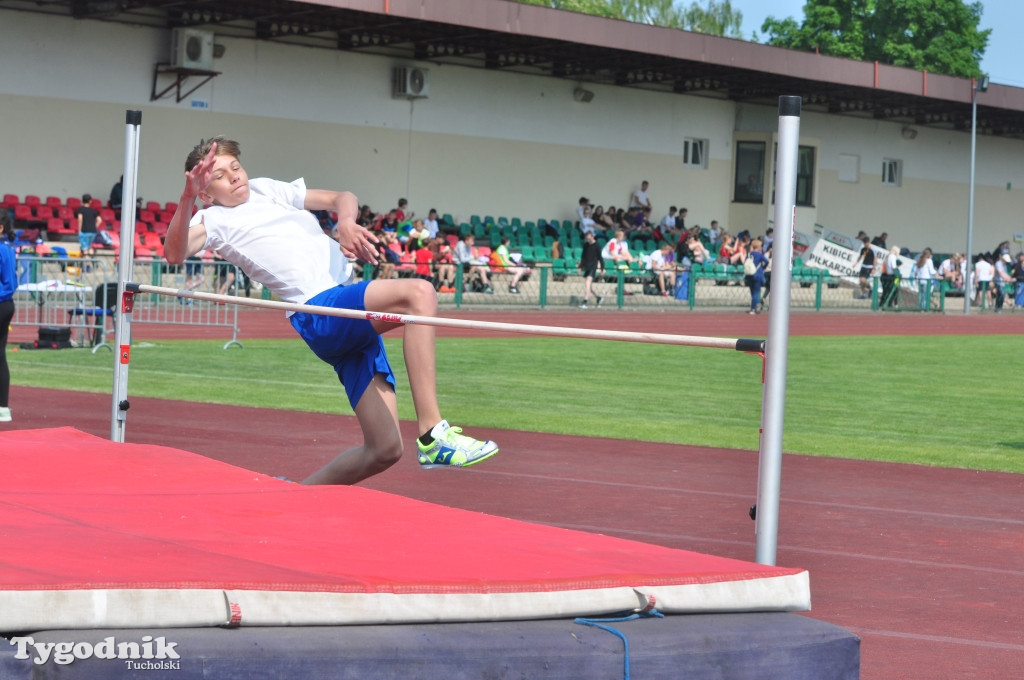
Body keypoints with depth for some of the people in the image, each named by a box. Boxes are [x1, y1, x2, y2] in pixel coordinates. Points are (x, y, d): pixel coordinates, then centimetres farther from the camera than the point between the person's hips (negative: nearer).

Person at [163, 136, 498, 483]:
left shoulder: (267, 190, 25)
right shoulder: (214, 221, 6)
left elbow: (343, 198, 25)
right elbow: (175, 253, -15)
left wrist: (346, 222, 2)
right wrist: (187, 198, -32)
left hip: (353, 315, 7)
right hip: (320, 311, -7)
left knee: (384, 449, 0)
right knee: (419, 292, -32)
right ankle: (433, 435, -36)